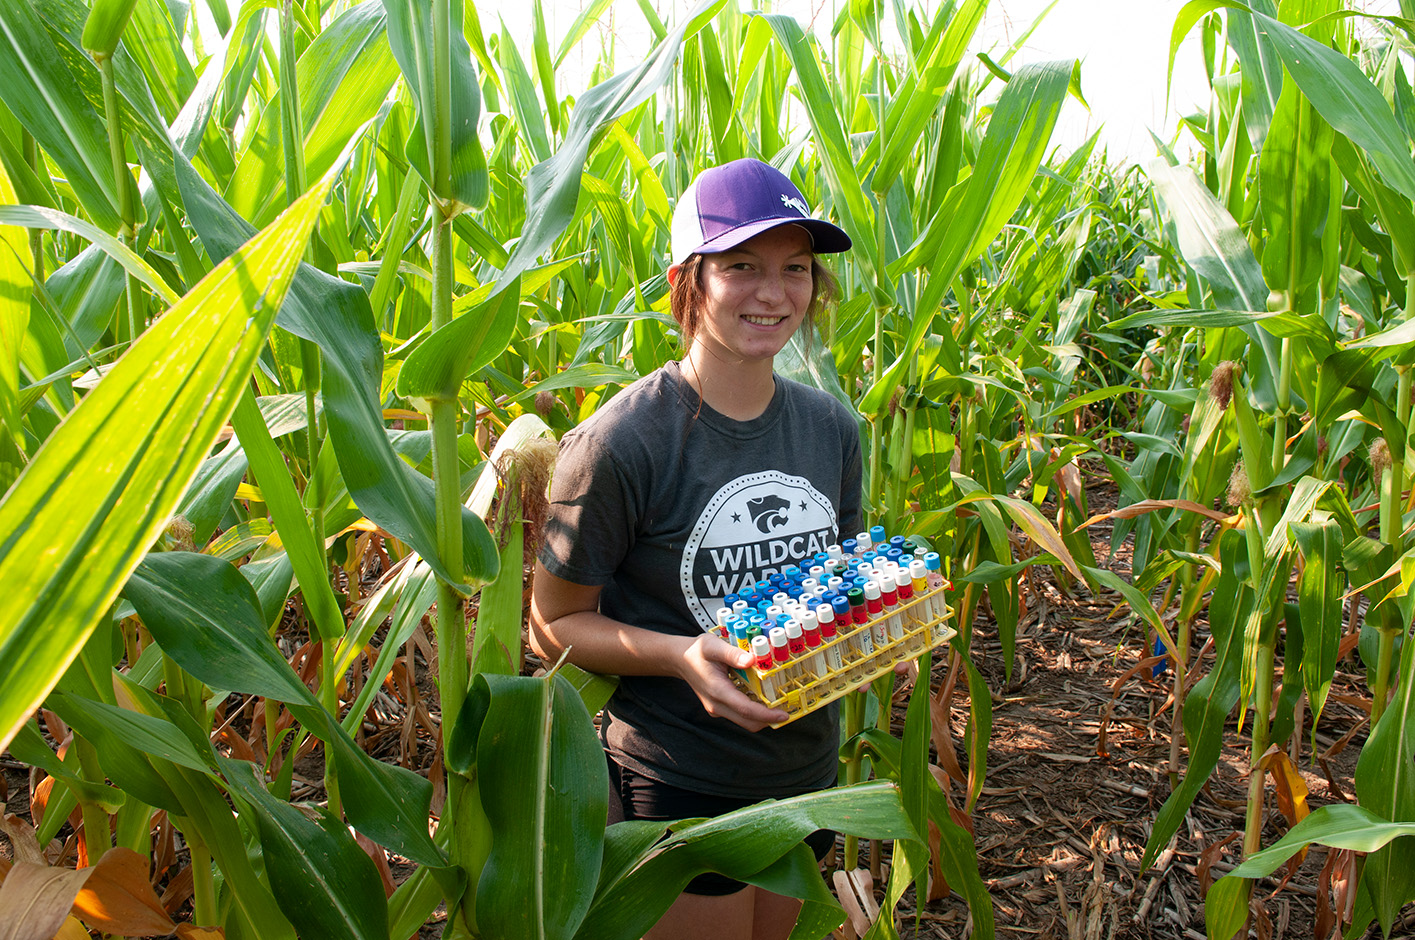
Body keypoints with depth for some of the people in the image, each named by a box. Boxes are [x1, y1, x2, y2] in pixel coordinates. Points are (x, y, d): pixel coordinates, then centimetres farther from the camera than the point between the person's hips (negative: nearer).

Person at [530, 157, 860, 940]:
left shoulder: (831, 428, -2)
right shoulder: (619, 445, -21)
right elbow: (555, 624, -12)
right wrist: (683, 656, -28)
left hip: (805, 764, 6)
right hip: (678, 784, -6)